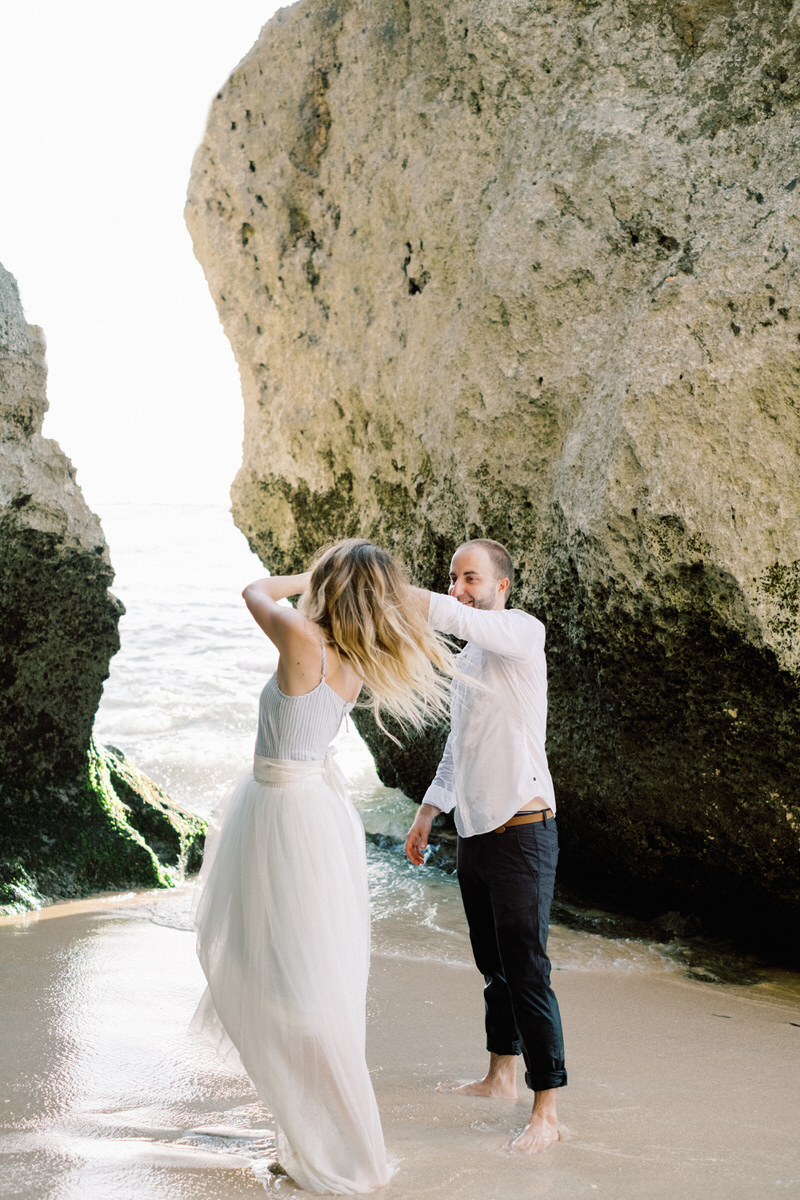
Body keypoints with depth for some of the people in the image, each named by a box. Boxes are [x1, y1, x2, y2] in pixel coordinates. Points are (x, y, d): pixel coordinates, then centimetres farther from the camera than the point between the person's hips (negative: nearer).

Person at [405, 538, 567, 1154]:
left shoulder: (523, 631, -9)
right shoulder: (465, 661, 18)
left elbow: (455, 617, -29)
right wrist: (427, 813, 25)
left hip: (522, 832, -9)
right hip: (475, 834, 9)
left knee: (527, 970, -8)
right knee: (493, 964, 18)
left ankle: (547, 1111, -4)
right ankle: (501, 1074, 31)